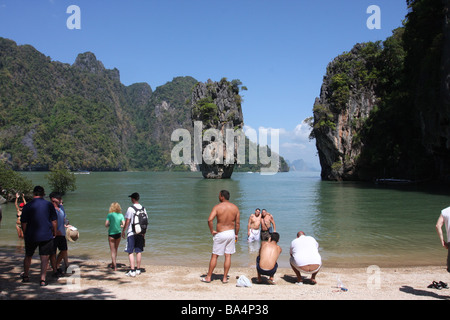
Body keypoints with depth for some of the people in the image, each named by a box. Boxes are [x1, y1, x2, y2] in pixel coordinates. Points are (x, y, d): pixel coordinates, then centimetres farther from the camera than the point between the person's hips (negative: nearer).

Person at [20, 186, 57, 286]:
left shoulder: (27, 206, -4)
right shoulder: (49, 205, -3)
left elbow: (24, 223, -2)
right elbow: (54, 222, 0)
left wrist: (25, 234, 12)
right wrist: (54, 233, 12)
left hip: (31, 236, 1)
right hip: (47, 236, -1)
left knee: (28, 256, 20)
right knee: (45, 258, 3)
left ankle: (25, 276, 34)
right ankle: (42, 280, -2)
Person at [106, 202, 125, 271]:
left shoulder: (110, 215, -9)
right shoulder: (121, 215, -1)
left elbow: (106, 225, -15)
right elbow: (124, 224, -9)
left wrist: (109, 225, 7)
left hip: (111, 234, -3)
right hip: (118, 233, 3)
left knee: (113, 251, 5)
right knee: (115, 250, 20)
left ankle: (115, 267, 0)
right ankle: (112, 264, 33)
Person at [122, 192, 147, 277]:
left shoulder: (130, 209, -12)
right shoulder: (143, 209, 6)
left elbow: (127, 221, -11)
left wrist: (123, 231, 1)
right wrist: (144, 233, 18)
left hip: (131, 233, -5)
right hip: (140, 233, 5)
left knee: (130, 252, -1)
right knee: (139, 251, 11)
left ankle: (132, 271, -6)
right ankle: (138, 269, 17)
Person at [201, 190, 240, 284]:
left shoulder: (217, 207, -10)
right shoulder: (235, 207, 1)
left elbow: (210, 220, -21)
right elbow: (238, 223, 3)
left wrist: (212, 231, -8)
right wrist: (236, 234, 13)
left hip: (220, 234, -3)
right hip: (231, 232, 3)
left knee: (214, 256, 7)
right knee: (228, 256, 8)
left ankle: (208, 277, 15)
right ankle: (225, 278, 11)